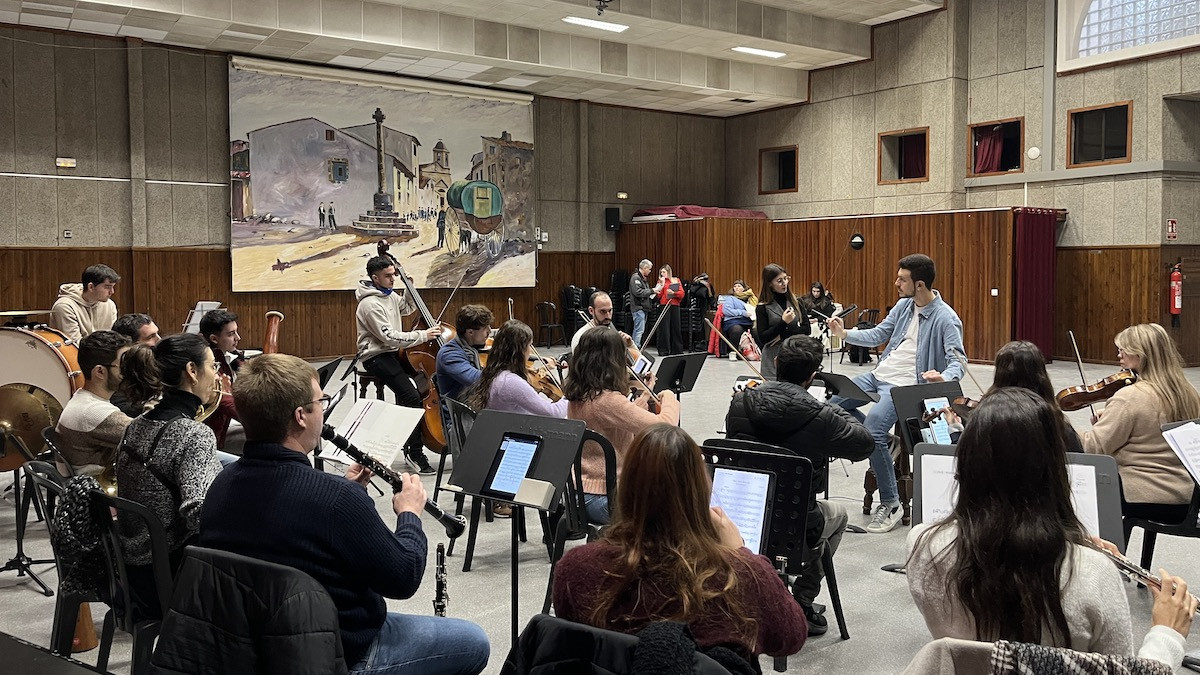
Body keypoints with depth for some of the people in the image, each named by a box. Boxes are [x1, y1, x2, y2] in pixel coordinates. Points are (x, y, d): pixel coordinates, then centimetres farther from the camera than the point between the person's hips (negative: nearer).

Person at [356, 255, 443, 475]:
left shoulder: (389, 294, 8)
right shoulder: (370, 304, -19)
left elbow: (407, 309, 28)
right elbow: (389, 337, -25)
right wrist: (423, 335, -23)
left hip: (393, 351, 9)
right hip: (376, 356, -9)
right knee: (411, 396, -24)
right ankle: (414, 452, -17)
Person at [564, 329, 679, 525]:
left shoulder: (577, 397, 4)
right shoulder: (608, 400, -25)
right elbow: (664, 426, -29)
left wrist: (644, 396, 16)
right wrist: (669, 398, -11)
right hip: (604, 500, -9)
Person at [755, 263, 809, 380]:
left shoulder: (795, 302, 8)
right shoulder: (763, 307, -3)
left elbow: (807, 330, 4)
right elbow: (762, 338, -8)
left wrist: (783, 335, -8)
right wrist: (783, 322, -18)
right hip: (774, 360, -3)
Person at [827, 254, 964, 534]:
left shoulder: (945, 319, -15)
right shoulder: (903, 305, 7)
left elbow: (958, 361, -17)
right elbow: (878, 334, 15)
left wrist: (943, 378, -38)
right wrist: (845, 333, 2)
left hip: (905, 385, -8)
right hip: (879, 374, 8)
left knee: (873, 430, -27)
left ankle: (891, 505, -12)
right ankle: (882, 440, 21)